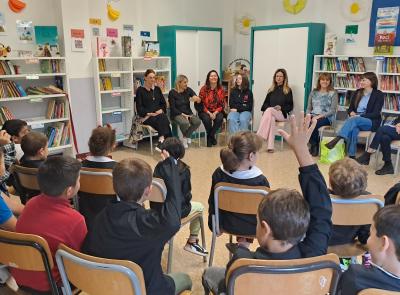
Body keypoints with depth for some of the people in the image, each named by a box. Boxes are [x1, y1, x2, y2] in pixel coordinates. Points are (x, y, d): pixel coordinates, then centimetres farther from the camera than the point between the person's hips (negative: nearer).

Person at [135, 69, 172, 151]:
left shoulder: (157, 89, 19)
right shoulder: (140, 90, 5)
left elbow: (163, 103, 19)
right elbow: (139, 107, -1)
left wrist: (161, 110, -2)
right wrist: (149, 113, -14)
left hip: (158, 114, 4)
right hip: (146, 117, -4)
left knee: (164, 118, -32)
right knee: (161, 120, -33)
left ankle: (161, 142, -42)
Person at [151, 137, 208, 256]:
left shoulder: (159, 166, -5)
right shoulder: (183, 169, -17)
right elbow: (186, 194, -10)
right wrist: (188, 200, 11)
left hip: (156, 208, 5)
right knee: (200, 207, 23)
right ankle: (191, 242, 27)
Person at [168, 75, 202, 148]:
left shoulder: (188, 90, 5)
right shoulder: (172, 93, -5)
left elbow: (199, 100, -6)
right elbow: (172, 108, -8)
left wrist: (197, 98, -31)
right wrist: (182, 114, -19)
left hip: (188, 113, 4)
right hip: (177, 114, -4)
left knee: (198, 121, -25)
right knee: (185, 123, -35)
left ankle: (186, 137, 0)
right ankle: (187, 136, 1)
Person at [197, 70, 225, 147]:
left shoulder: (221, 89, 2)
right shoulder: (204, 89, -4)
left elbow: (222, 104, 2)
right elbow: (201, 103, -5)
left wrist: (215, 113, -15)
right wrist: (209, 113, -18)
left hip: (217, 111, 2)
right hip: (205, 111, -1)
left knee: (219, 118, -31)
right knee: (207, 119, -33)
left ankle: (211, 136, -7)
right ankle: (212, 136, -5)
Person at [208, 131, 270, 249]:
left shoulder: (219, 174, -17)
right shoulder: (260, 180, -27)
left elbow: (212, 203, -4)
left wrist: (213, 225, 12)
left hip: (227, 224, 4)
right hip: (253, 228, -3)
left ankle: (241, 242, 32)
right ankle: (244, 243, 29)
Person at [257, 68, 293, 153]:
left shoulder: (288, 90, 11)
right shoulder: (271, 89, 22)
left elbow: (290, 106, 6)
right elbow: (266, 103, 19)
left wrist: (281, 107, -13)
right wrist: (267, 108, -4)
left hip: (281, 114, -3)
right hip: (270, 113, 3)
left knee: (269, 110, -35)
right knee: (271, 118, -36)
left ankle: (258, 136, -45)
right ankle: (270, 146, -47)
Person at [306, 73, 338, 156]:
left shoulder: (333, 93, 4)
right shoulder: (313, 92, 16)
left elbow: (333, 110, -5)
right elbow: (309, 108, 15)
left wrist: (320, 116, -17)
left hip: (326, 117, -3)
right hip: (312, 115, 4)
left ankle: (314, 146, -12)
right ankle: (314, 145, -12)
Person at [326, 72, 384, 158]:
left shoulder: (378, 94, 0)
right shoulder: (357, 93, 14)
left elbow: (376, 114, -8)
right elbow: (350, 108, 18)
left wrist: (359, 116, -19)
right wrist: (352, 113, -7)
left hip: (371, 122, -3)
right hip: (355, 120, 3)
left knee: (353, 120, -37)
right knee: (353, 129, -35)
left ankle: (336, 140, -55)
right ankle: (351, 156, -41)